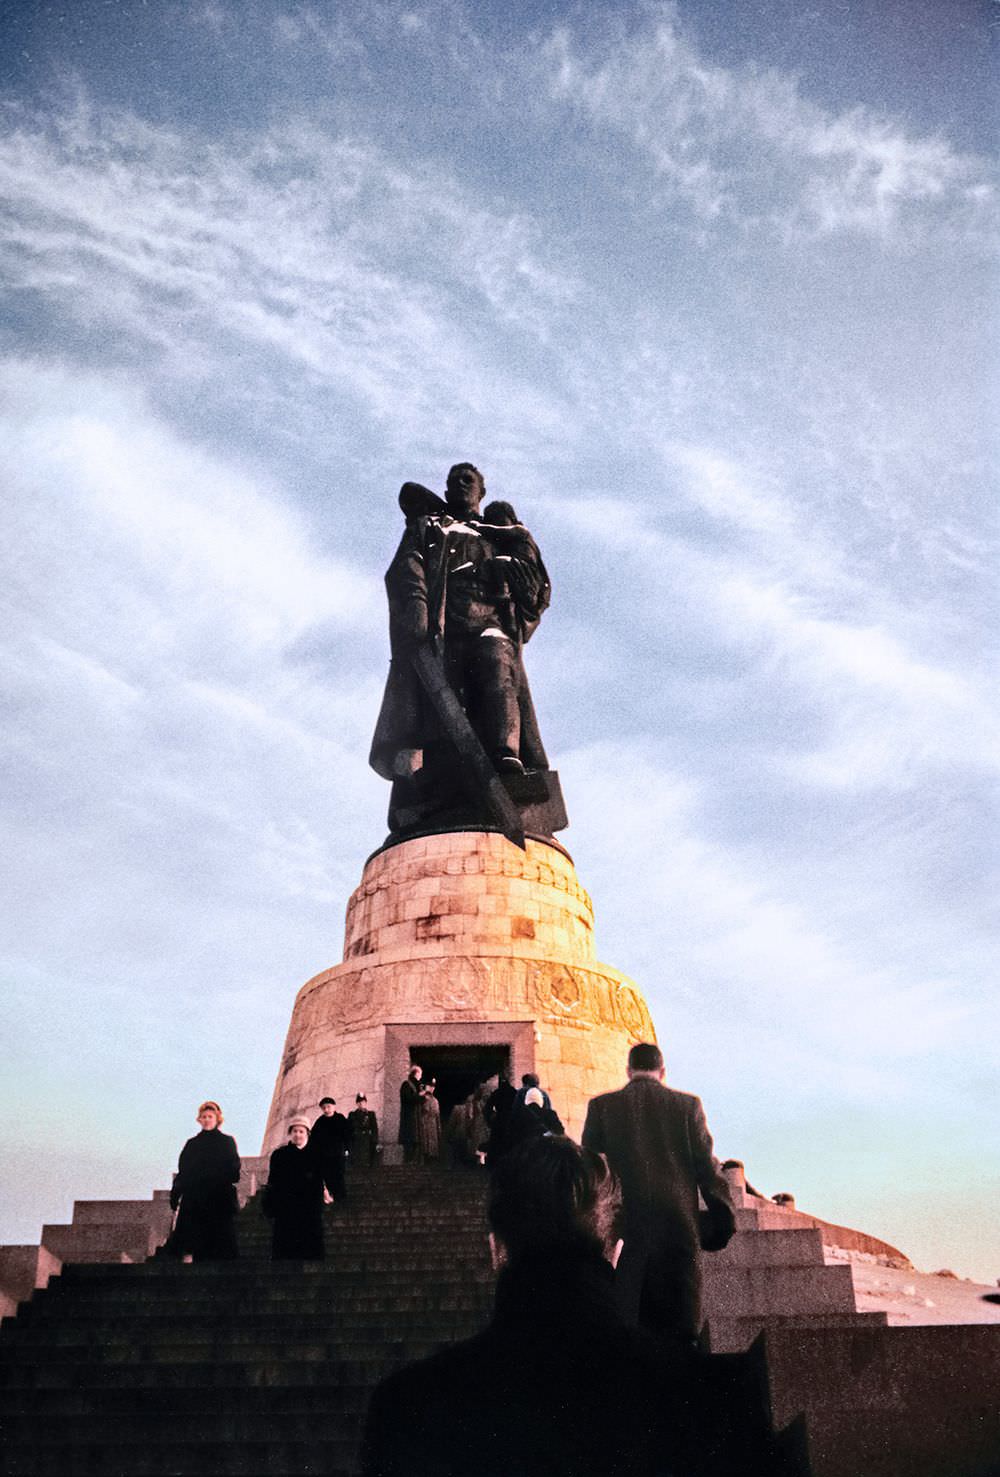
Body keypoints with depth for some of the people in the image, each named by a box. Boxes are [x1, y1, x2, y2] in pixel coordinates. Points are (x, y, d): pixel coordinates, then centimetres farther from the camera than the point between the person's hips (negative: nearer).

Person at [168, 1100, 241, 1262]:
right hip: (193, 1199, 2)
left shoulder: (227, 1142, 10)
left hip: (219, 1199, -1)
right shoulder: (192, 1144, 16)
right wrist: (175, 1194, -2)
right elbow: (182, 1171, 11)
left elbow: (234, 1171, 3)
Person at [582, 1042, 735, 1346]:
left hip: (624, 1228, 0)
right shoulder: (688, 1105, 1)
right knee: (680, 1329, 8)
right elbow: (708, 1167, 1)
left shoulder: (601, 1106, 2)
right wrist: (723, 1219, 9)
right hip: (679, 1227, 0)